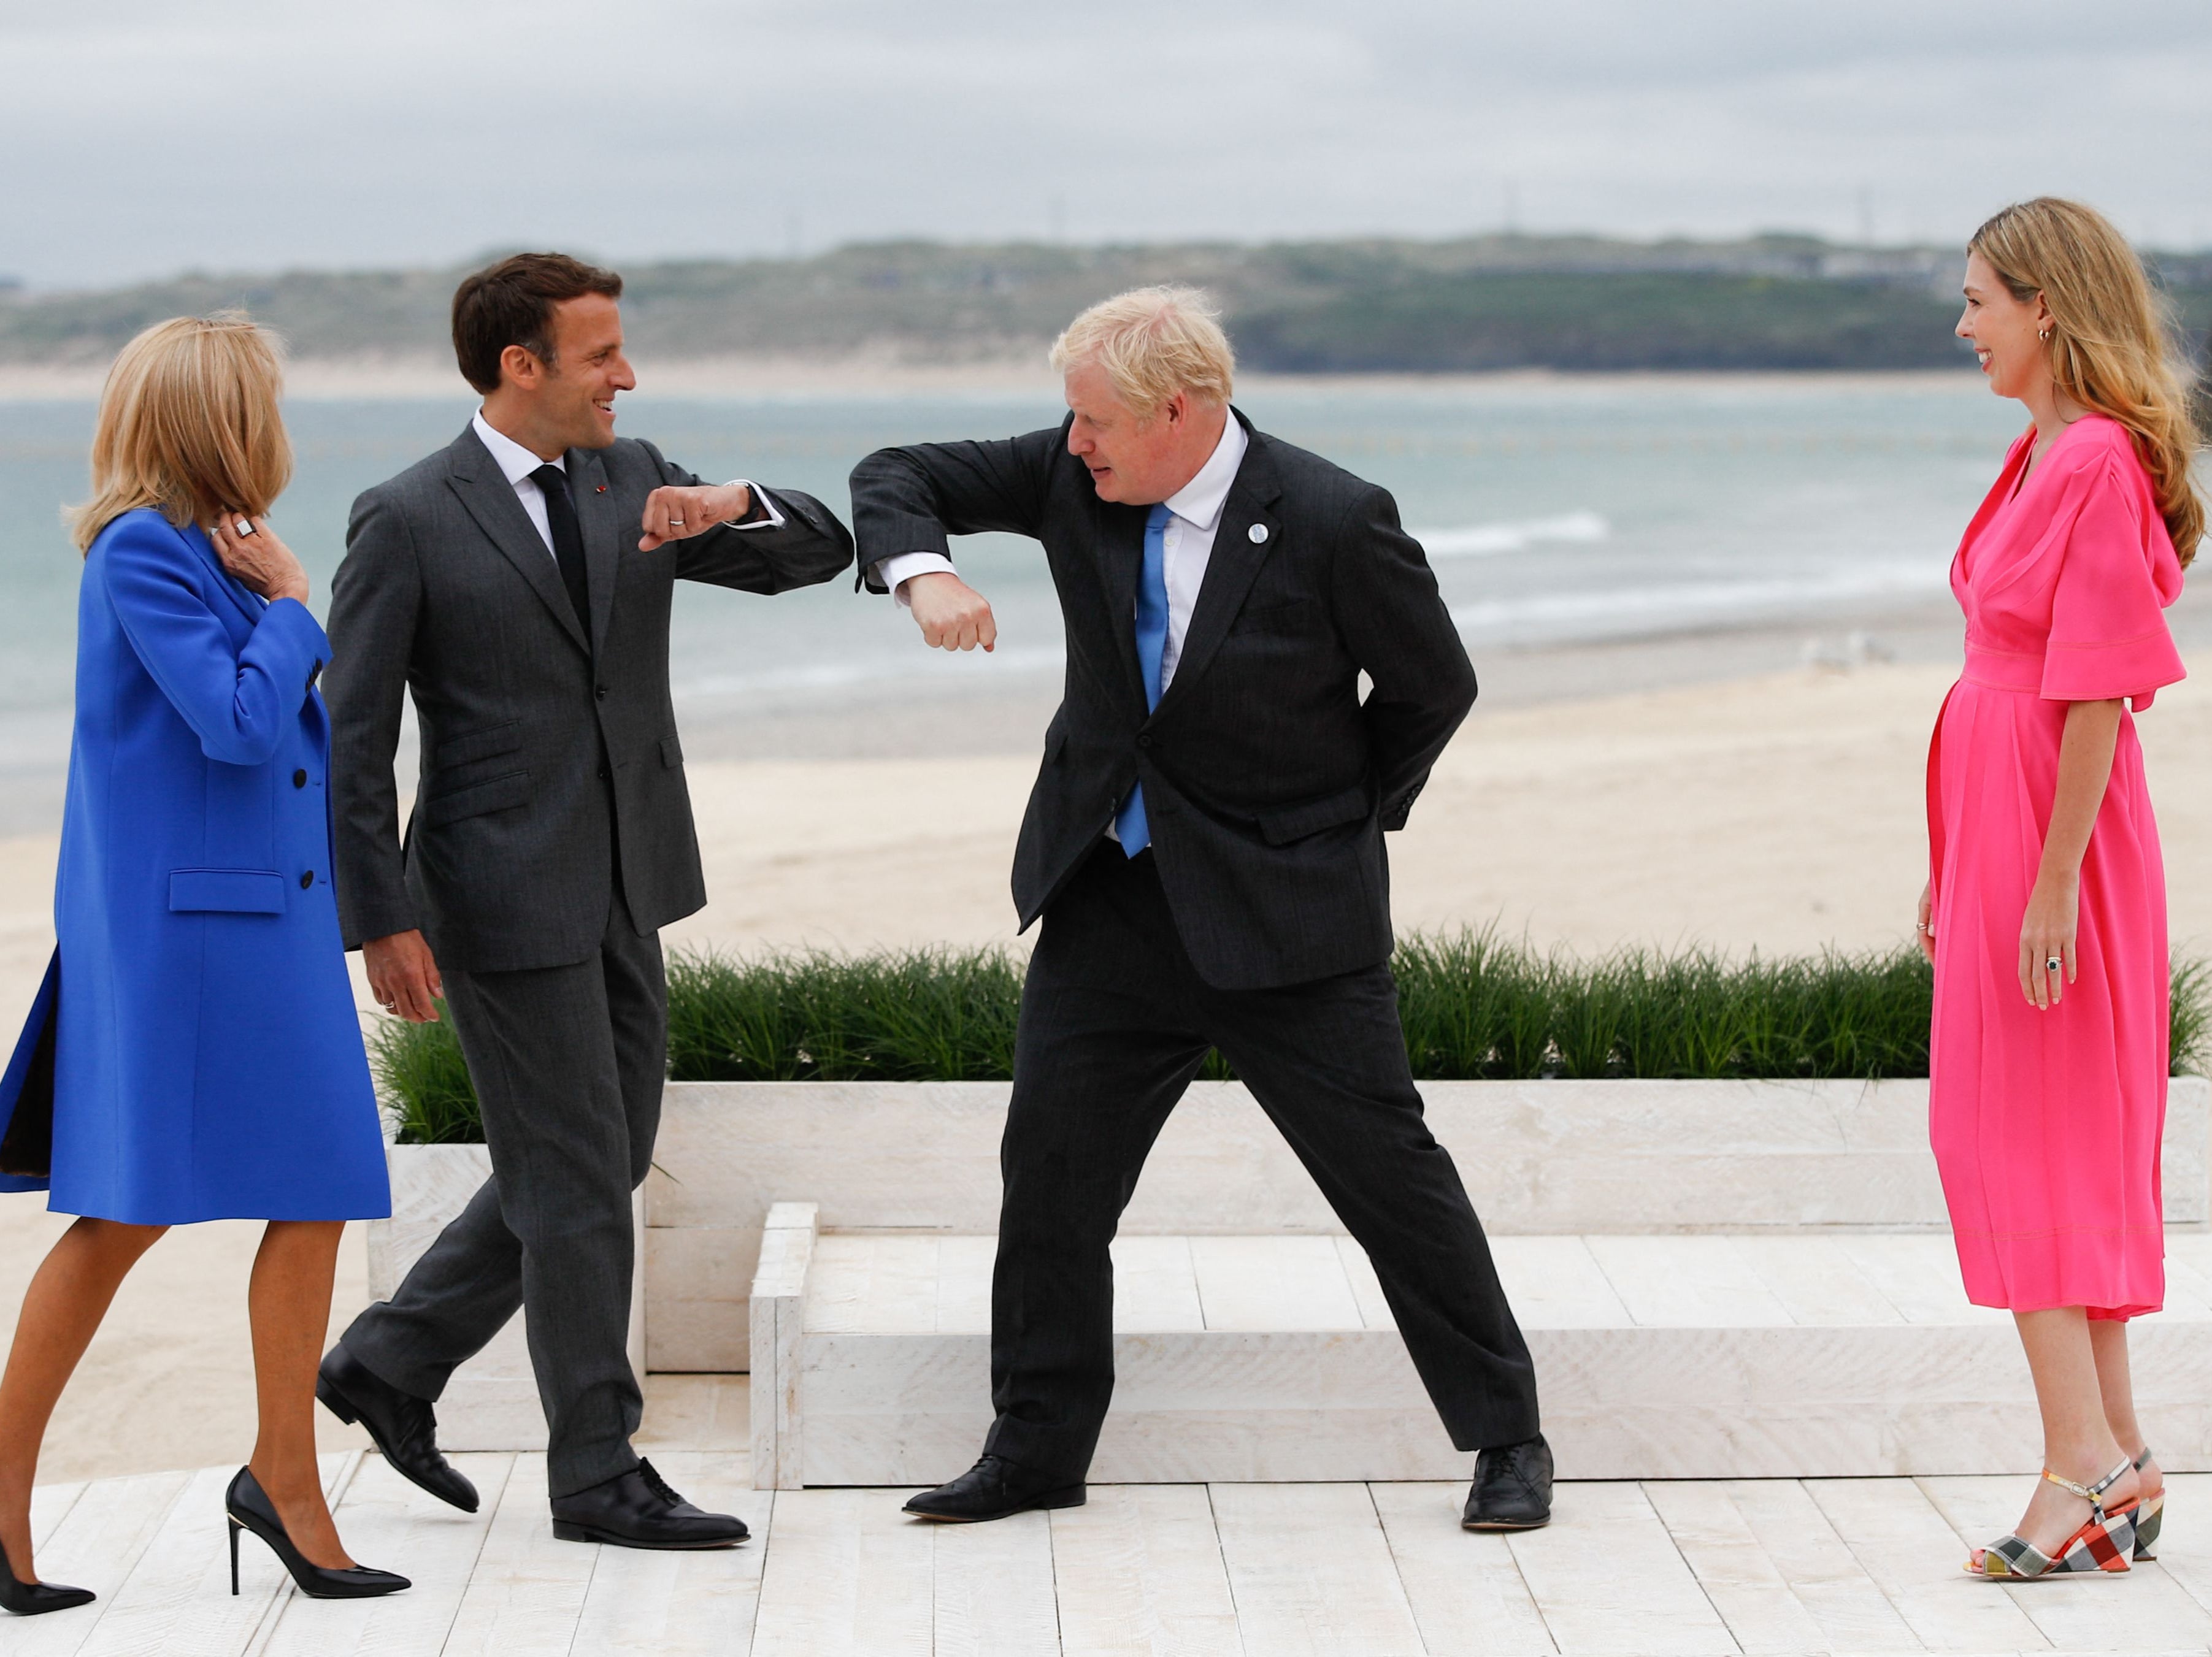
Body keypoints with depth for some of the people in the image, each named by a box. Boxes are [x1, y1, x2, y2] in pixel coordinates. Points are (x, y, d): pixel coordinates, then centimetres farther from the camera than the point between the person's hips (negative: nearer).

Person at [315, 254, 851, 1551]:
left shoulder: (634, 482, 8)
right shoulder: (409, 522, -9)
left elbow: (822, 551, 5)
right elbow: (353, 737, -9)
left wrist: (730, 504, -17)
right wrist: (383, 922, -13)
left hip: (623, 898, 7)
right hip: (503, 899, -7)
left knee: (601, 1166, 15)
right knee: (576, 1188, -2)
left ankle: (390, 1362, 29)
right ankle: (600, 1477, 9)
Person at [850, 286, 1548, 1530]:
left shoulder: (1332, 521, -15)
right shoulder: (1075, 479, -4)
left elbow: (1435, 687, -2)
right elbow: (896, 478, 3)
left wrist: (1346, 820, 1)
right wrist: (922, 573, -18)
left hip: (1284, 907, -4)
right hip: (1111, 896, 5)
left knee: (1389, 1169, 0)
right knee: (1051, 1167, 4)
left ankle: (1508, 1440, 14)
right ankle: (1038, 1451, 18)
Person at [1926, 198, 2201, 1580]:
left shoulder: (2098, 464, -16)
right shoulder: (2045, 456, 13)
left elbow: (2096, 695, -20)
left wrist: (2051, 884, -21)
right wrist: (1955, 868, 19)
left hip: (2056, 831, -10)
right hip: (1999, 824, 10)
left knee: (2020, 1136, -6)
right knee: (2074, 1148, 11)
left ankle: (2084, 1460, -2)